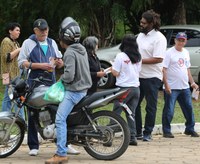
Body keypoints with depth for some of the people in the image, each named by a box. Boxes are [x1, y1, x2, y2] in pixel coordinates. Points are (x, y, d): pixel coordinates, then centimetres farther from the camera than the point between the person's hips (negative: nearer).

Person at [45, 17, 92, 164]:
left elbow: (69, 76, -23)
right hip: (84, 88, 10)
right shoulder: (82, 49, 11)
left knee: (60, 119, -16)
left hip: (74, 91, -10)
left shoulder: (69, 53, -17)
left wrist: (62, 78, -3)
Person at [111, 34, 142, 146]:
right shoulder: (138, 57, 8)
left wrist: (112, 68, 9)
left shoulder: (121, 56, -10)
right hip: (136, 87, 5)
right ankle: (133, 137, 5)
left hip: (124, 88, -5)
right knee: (131, 113, 10)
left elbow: (115, 73, -10)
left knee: (116, 113, -1)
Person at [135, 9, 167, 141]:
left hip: (152, 77, -8)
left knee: (151, 107, 3)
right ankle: (137, 132, 19)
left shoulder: (159, 38, -13)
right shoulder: (141, 35, 12)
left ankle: (147, 133, 11)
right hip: (138, 75, 8)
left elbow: (158, 59, -20)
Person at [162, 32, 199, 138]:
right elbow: (164, 69, -13)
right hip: (171, 88, -7)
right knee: (169, 110, -3)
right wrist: (166, 85, -20)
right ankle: (166, 131, 5)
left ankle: (190, 129, 21)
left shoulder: (186, 53, 13)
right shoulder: (169, 53, -9)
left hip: (185, 87, 7)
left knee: (189, 108, 10)